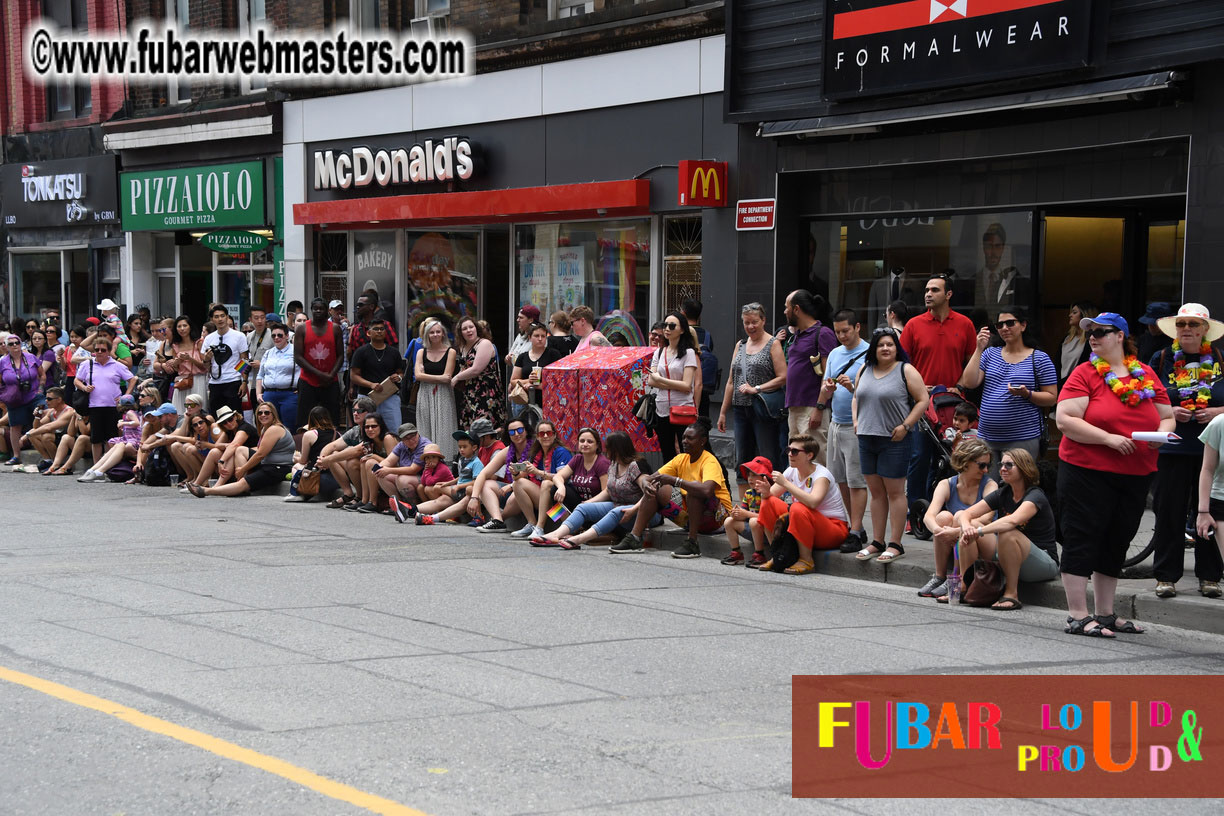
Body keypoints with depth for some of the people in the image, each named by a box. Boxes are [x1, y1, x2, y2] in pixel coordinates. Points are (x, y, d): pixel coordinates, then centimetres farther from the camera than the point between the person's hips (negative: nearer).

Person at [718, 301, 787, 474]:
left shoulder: (773, 344, -2)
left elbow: (783, 377, -11)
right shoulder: (740, 345, 16)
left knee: (768, 460, -8)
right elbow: (731, 381, 20)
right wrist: (723, 411, 17)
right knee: (742, 459, 7)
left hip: (763, 410, -7)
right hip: (741, 409, 7)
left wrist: (756, 389, -15)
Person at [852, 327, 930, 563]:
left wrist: (905, 426, -13)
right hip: (867, 438, 6)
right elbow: (856, 398, 25)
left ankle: (895, 545, 0)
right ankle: (877, 543, 16)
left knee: (894, 491, -3)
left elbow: (923, 400, -7)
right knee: (876, 492, 10)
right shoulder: (864, 370, 13)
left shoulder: (905, 371, -5)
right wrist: (856, 420, 9)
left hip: (894, 440, -6)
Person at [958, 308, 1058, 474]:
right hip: (987, 437, 4)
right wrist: (979, 349, -2)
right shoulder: (990, 354, 13)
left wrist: (1027, 394, -19)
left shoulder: (1040, 358, 1)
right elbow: (969, 383, 1)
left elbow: (1052, 398, -1)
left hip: (1022, 440, -4)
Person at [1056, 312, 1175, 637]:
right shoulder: (1086, 373, -4)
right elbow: (1065, 419, -12)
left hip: (1136, 475, 5)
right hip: (1087, 472, -5)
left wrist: (1162, 433, -8)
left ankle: (1105, 614, 21)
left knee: (1116, 543, 12)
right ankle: (1078, 616, -3)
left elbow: (1167, 417, 15)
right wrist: (1108, 438, -19)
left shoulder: (1147, 375, 9)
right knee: (1083, 539, -5)